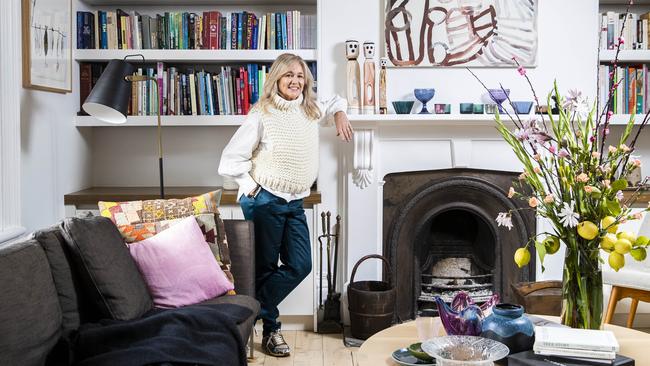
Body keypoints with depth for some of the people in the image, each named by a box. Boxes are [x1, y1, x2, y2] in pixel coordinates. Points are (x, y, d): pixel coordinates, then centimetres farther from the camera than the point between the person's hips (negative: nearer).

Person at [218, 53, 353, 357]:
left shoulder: (311, 111, 7)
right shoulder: (262, 114, -10)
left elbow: (336, 103, 31)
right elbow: (231, 160, -10)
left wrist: (340, 114, 10)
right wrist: (251, 188, -9)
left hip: (295, 204, 6)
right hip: (264, 202, -6)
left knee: (300, 266, 3)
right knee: (264, 269, 4)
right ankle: (270, 328, 21)